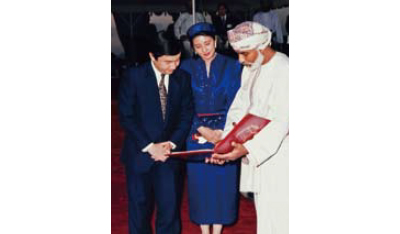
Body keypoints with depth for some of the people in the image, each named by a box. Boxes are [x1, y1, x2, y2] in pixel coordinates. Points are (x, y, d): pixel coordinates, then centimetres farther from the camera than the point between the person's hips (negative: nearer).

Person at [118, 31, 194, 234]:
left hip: (169, 153, 2)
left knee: (170, 206, 0)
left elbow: (186, 115, 4)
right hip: (140, 153, -1)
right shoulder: (134, 76, -7)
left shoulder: (183, 78, 2)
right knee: (139, 206, 9)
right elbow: (126, 117, -8)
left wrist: (172, 143, -10)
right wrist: (149, 146, -13)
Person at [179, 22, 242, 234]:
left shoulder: (232, 66, -2)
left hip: (225, 131, -1)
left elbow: (235, 102, -6)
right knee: (200, 182, 7)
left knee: (222, 181, 5)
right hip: (196, 133, 1)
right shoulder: (187, 67, 1)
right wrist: (202, 129, -15)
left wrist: (222, 131, -17)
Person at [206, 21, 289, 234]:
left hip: (278, 157, -7)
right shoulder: (250, 69, 10)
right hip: (257, 153, 8)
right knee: (264, 215, 14)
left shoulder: (284, 71, -16)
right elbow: (239, 109, 8)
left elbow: (280, 122, -21)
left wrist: (247, 149, -27)